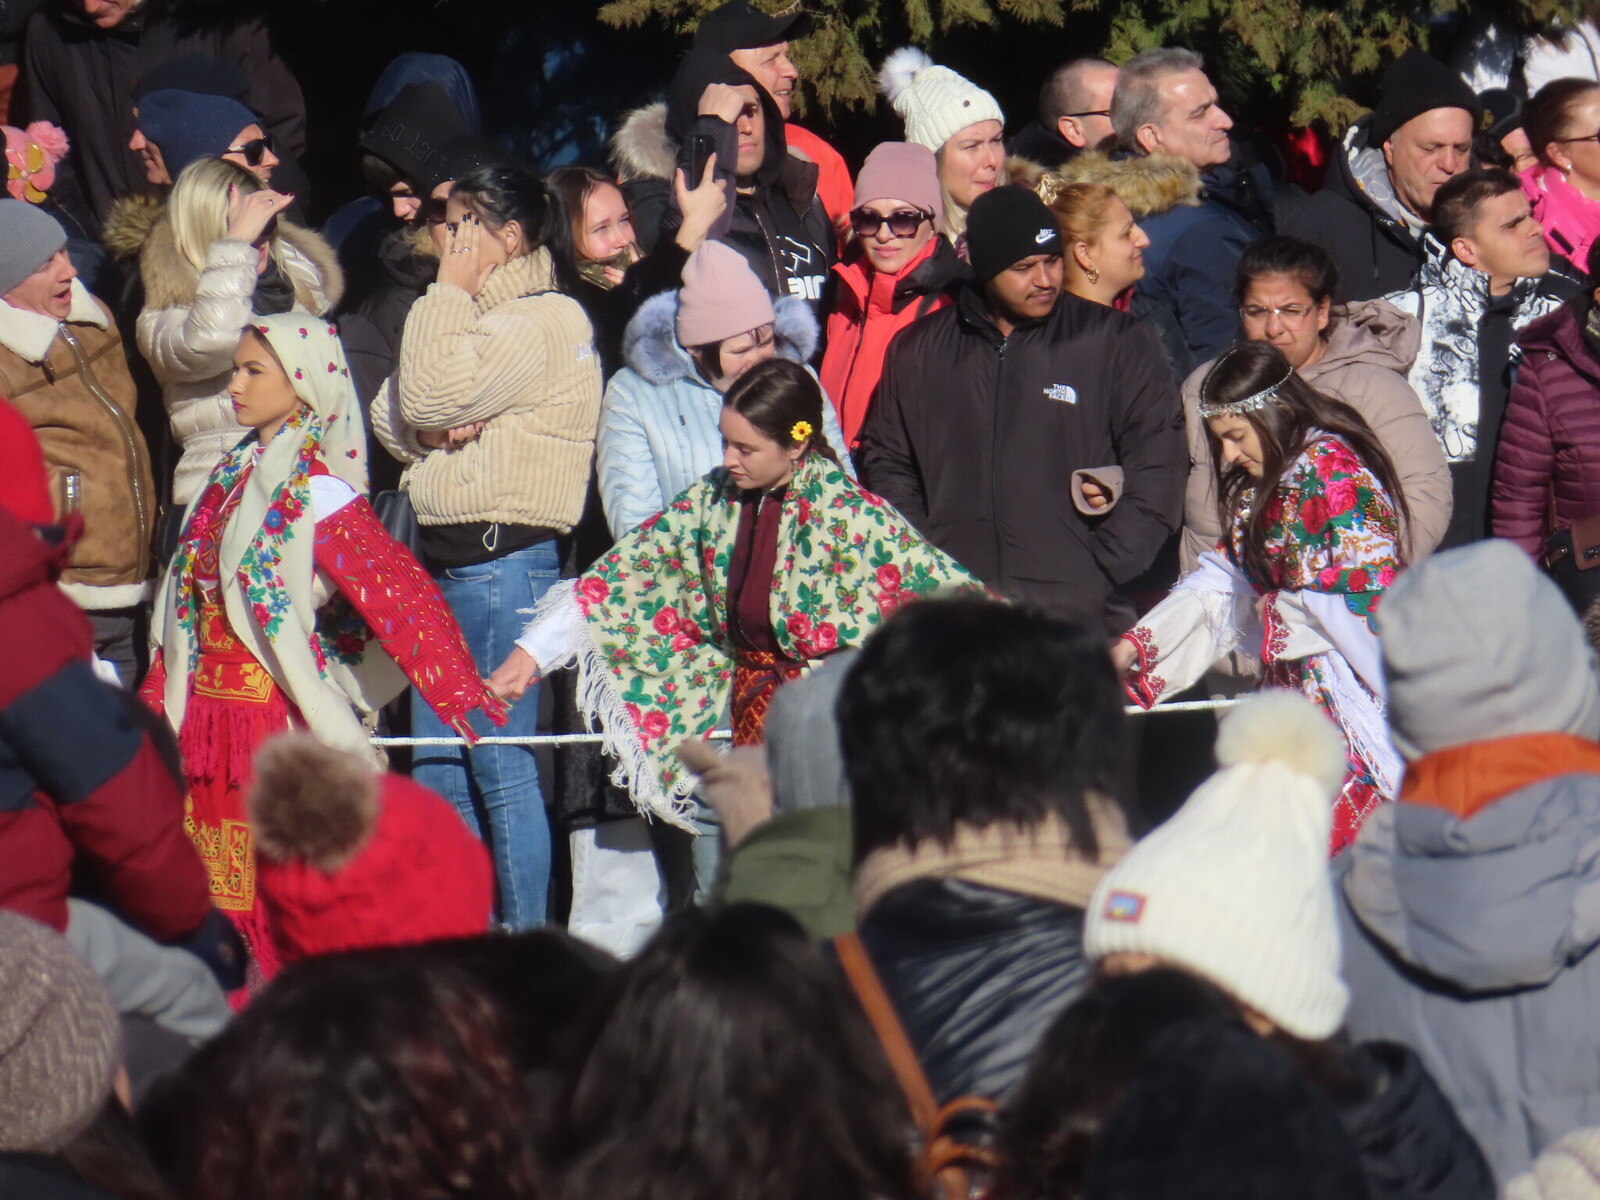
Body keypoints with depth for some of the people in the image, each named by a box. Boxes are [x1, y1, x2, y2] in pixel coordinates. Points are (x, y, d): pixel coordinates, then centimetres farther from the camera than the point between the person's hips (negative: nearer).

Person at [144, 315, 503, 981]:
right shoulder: (234, 477, 12)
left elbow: (398, 592, -19)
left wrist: (453, 685, -26)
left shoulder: (317, 495, -12)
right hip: (210, 712, 7)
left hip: (277, 714, -7)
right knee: (219, 881, 10)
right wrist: (160, 694, 15)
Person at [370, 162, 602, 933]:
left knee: (502, 764, -7)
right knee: (438, 768, 11)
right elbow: (390, 417, 13)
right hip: (445, 561, 10)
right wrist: (434, 429, -9)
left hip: (503, 559, -10)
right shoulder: (475, 316, 21)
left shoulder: (546, 321, -10)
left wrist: (449, 290, -8)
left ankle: (525, 944, -2)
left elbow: (431, 395, -18)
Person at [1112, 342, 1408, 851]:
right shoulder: (1259, 483, 15)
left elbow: (1367, 599, -19)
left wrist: (1276, 614, -6)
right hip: (1289, 685, 8)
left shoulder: (1334, 473, -14)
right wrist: (1134, 645, 8)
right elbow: (1220, 580, 17)